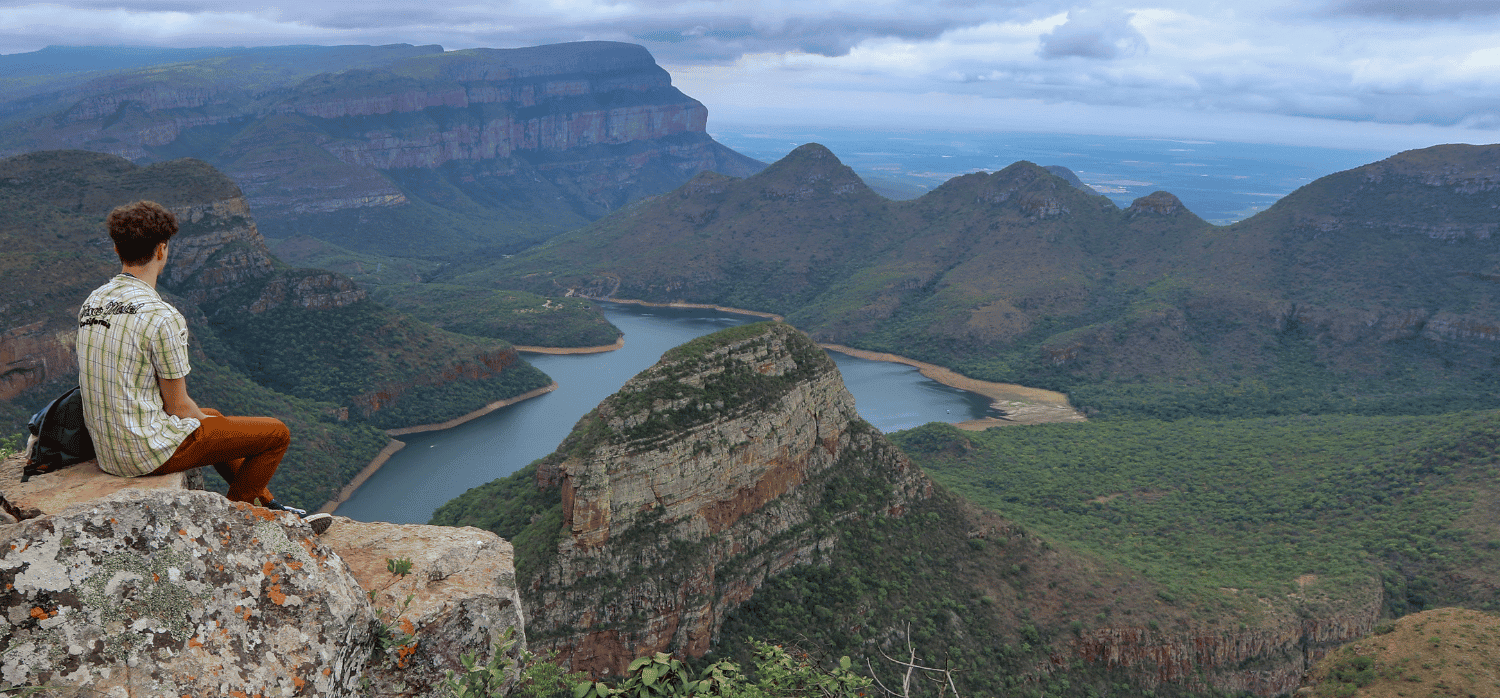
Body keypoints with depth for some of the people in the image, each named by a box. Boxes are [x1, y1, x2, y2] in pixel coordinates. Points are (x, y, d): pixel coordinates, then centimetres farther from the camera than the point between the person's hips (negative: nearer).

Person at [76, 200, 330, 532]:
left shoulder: (92, 302, 5)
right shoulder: (163, 317, -23)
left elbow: (121, 385, 14)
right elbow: (178, 406, -16)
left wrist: (205, 418, 16)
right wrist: (204, 420, 7)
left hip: (108, 449, 10)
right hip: (152, 452, -9)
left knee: (213, 417, 34)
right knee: (276, 433, 1)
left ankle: (269, 507, 40)